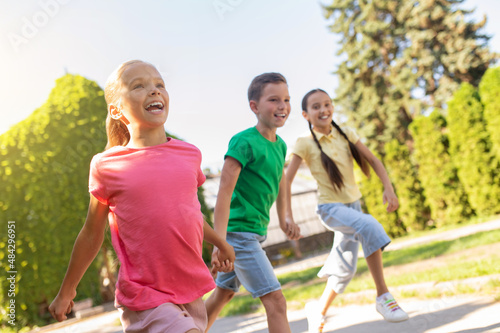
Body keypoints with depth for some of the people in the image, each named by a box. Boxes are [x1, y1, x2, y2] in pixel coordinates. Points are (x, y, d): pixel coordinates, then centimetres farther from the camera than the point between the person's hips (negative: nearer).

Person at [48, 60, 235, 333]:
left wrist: (221, 243, 34)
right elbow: (91, 234, 6)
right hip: (145, 300, -4)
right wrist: (66, 292, 16)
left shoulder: (189, 154, 2)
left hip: (192, 293, 5)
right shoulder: (107, 167, -7)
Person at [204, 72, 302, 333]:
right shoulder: (243, 142, -17)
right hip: (238, 230, -9)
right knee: (275, 300, -10)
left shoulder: (280, 145, 8)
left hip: (256, 231, 9)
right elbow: (224, 192, -21)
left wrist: (284, 219, 23)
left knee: (224, 293, 21)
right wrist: (220, 241, -26)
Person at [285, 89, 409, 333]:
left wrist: (388, 188, -12)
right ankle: (383, 296, -24)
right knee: (370, 227, -34)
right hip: (331, 208, -5)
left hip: (353, 204, 6)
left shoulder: (347, 135, 1)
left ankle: (318, 310, 34)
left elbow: (373, 161, 3)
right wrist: (287, 216, -16)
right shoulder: (304, 144, -10)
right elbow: (287, 180, -9)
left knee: (345, 269, 11)